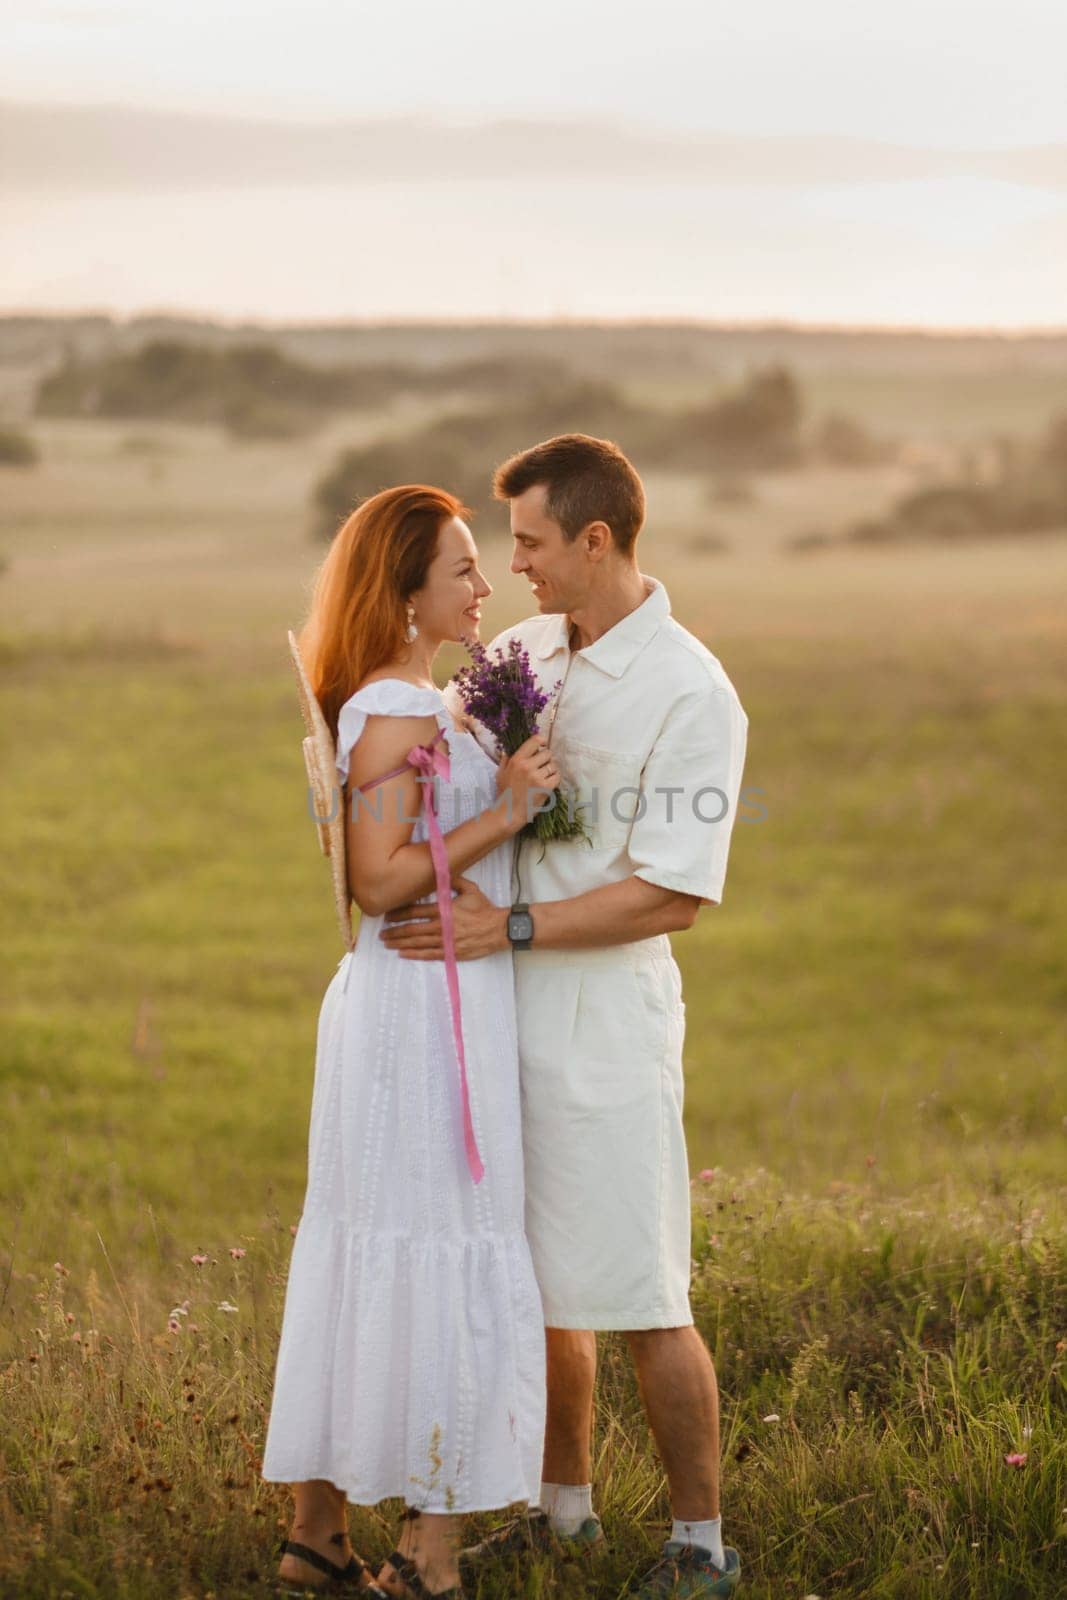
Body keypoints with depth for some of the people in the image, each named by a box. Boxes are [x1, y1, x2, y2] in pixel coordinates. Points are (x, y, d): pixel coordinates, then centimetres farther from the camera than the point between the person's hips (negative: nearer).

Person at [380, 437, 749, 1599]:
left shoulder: (690, 695, -13)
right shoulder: (518, 653, 8)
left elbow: (672, 895, -17)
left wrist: (510, 928, -21)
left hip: (606, 1022, -7)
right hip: (504, 1017, 7)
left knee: (639, 1302, -2)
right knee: (534, 1283, 15)